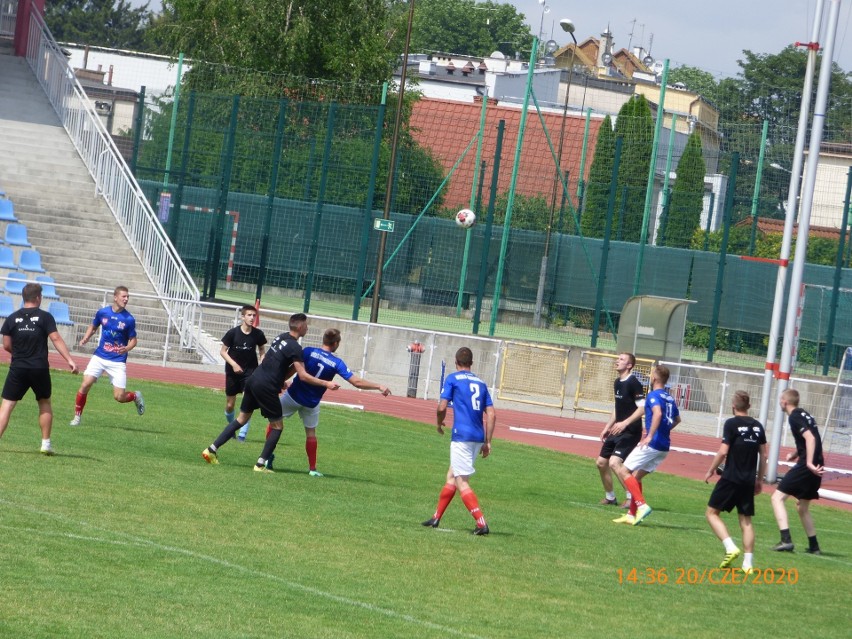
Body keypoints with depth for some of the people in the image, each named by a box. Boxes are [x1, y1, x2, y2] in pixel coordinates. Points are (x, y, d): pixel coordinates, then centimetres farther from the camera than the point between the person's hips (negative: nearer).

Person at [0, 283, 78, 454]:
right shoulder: (45, 317, -3)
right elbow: (56, 339, -11)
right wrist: (70, 360, -13)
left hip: (17, 369, 1)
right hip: (40, 368, 0)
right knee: (45, 403, 18)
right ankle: (46, 443, 17)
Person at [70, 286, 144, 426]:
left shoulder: (129, 319, -8)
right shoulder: (102, 312, -1)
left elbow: (133, 340, 0)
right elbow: (93, 326, 18)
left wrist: (126, 348, -21)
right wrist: (86, 338, 1)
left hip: (118, 361, -2)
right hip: (99, 357, 2)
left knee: (119, 397, -6)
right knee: (85, 385, -12)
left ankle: (135, 396, 29)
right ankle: (77, 416, 7)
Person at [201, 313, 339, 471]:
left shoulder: (281, 338, 12)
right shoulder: (295, 347, -13)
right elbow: (303, 376, -17)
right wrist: (326, 384, -13)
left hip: (253, 381, 8)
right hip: (266, 388, -8)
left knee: (242, 418, 18)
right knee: (277, 426, 5)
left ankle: (212, 449, 15)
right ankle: (261, 464, 1)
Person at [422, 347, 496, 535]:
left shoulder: (453, 379, 0)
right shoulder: (481, 383, 16)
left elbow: (442, 407, -7)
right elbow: (491, 414, 10)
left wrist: (439, 423, 13)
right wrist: (487, 442, 13)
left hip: (462, 435, -7)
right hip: (478, 437, 7)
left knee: (462, 483, -7)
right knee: (451, 477, 19)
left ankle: (481, 524, -17)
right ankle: (436, 518, 25)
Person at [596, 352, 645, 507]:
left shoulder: (633, 383, -15)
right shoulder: (617, 383, 12)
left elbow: (642, 408, -22)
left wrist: (625, 423, -28)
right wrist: (608, 427, 20)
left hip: (630, 432, -10)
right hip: (617, 431, 10)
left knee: (614, 463, -23)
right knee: (601, 462, 12)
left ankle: (632, 497, -14)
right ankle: (610, 497, 27)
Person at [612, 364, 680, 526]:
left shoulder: (653, 395, -9)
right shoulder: (670, 398, 16)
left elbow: (658, 413, -29)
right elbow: (677, 419, 32)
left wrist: (650, 436, -28)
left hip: (653, 444, -9)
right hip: (664, 447, 9)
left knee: (623, 471, -4)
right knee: (636, 476, 17)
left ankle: (642, 505, -16)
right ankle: (632, 514, 14)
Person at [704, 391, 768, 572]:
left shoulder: (732, 424, -8)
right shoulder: (757, 426, 8)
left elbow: (723, 451, -13)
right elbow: (763, 455, 11)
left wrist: (711, 470, 0)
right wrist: (760, 479, 20)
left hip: (731, 478, -5)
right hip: (749, 481, 5)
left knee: (712, 512, 4)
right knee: (746, 520, 9)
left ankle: (730, 547, -13)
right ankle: (748, 562, 4)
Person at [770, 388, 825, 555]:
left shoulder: (794, 417, -10)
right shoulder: (803, 414, 19)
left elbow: (810, 438, -23)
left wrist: (809, 463, -28)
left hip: (806, 467, -9)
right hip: (815, 467, 9)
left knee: (777, 497, -10)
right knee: (802, 506, 23)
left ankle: (786, 540, -21)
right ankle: (814, 546, 27)